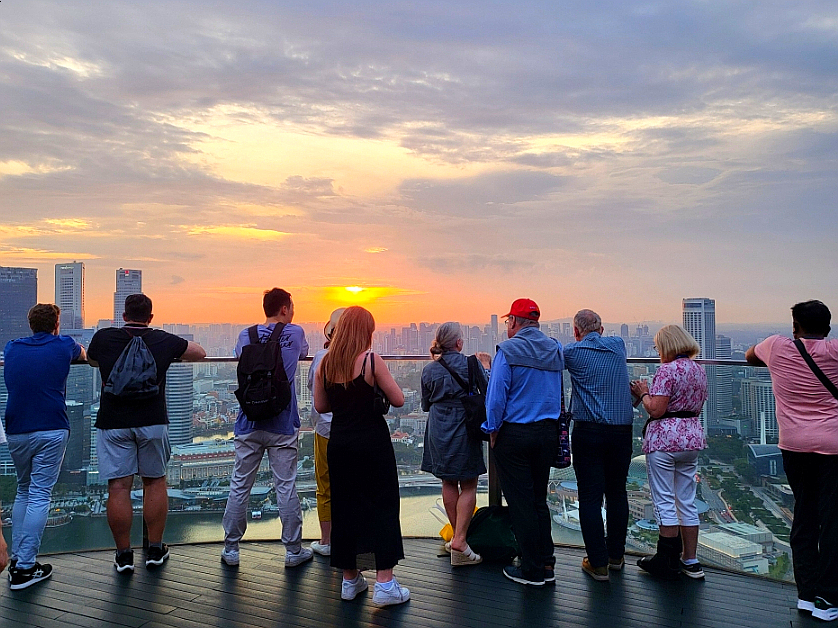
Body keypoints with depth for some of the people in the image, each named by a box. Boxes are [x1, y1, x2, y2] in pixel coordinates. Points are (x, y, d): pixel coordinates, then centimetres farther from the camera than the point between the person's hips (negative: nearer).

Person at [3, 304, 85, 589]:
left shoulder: (12, 349, 10)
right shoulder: (63, 346, 1)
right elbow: (82, 353, 25)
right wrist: (80, 349, 49)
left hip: (15, 433, 4)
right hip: (51, 430, -4)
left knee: (23, 492, 19)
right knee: (39, 496, -3)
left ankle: (16, 558, 18)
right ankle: (24, 568, -4)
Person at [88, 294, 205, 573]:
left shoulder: (103, 338, 0)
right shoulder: (164, 340, -1)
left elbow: (91, 360, 22)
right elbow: (200, 353, 13)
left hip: (112, 422, 0)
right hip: (152, 422, 0)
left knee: (119, 487, 3)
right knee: (155, 482, 12)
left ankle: (124, 555, 11)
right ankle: (155, 549, 19)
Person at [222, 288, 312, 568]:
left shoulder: (246, 335, 4)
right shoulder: (295, 333, -1)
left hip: (249, 424, 2)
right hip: (282, 425, -2)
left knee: (240, 485, 10)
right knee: (286, 487, 3)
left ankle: (231, 549, 19)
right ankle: (294, 550, 13)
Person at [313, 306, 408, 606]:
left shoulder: (325, 364, 1)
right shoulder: (371, 360, -13)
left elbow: (320, 406, 9)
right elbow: (398, 400, -9)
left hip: (339, 443, 5)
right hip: (372, 443, -5)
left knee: (344, 509, 14)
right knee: (383, 507, 4)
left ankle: (350, 580, 25)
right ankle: (385, 584, 5)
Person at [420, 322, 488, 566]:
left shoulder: (429, 370, 0)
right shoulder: (471, 365, -9)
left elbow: (425, 404, 8)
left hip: (438, 431, 3)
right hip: (465, 430, -3)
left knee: (448, 484, 14)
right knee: (468, 486, 4)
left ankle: (457, 536, 22)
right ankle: (460, 539, -5)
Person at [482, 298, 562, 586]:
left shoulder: (508, 350, -13)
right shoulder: (556, 350, 5)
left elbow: (497, 394, -14)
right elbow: (558, 392, 13)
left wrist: (492, 429, -3)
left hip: (514, 434, -6)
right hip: (548, 433, 6)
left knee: (521, 502, 4)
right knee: (539, 498, 18)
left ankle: (532, 570, 13)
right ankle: (546, 563, 24)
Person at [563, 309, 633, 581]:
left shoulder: (573, 352, -5)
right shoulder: (618, 345, 7)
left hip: (589, 432, -4)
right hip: (622, 430, 5)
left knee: (590, 497, 1)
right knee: (617, 493, 15)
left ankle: (598, 563, 4)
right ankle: (616, 555, 26)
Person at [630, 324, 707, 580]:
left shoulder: (668, 370, -15)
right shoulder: (698, 370, 12)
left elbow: (656, 409, -20)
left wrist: (643, 393, -1)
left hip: (664, 439, -8)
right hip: (692, 437, 8)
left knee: (665, 502, 1)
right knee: (687, 502, 14)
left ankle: (666, 561, 9)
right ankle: (690, 561, 20)